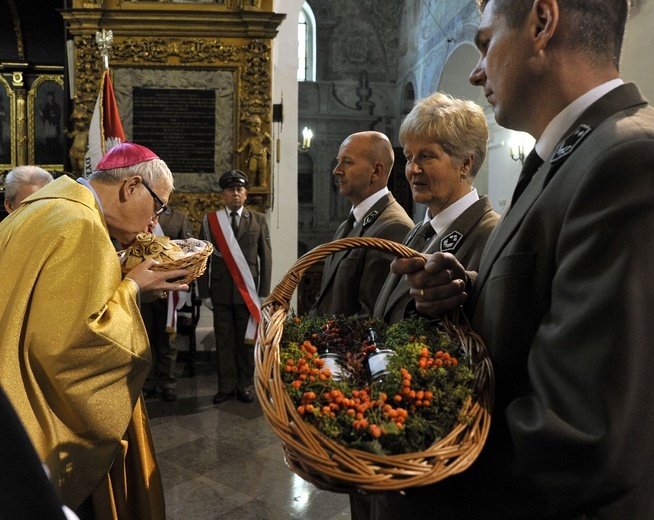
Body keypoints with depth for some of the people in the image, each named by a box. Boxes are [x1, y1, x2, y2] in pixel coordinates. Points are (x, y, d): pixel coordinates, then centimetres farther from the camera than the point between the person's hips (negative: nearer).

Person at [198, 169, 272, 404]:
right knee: (224, 341, 6)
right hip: (221, 292, 0)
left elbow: (266, 257, 3)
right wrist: (204, 293, 0)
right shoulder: (210, 221, 6)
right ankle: (226, 386, 17)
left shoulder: (258, 220, 5)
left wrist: (264, 292, -1)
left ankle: (245, 386, 19)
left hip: (248, 292, 0)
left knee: (247, 340, 7)